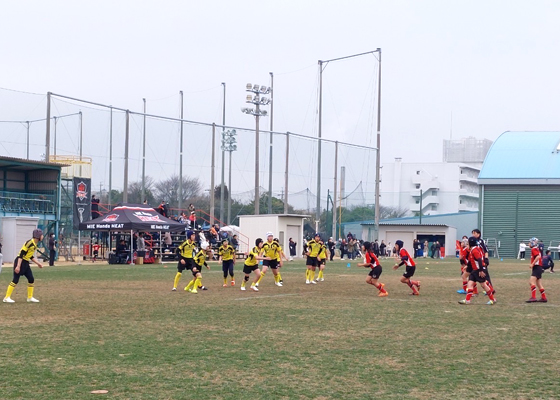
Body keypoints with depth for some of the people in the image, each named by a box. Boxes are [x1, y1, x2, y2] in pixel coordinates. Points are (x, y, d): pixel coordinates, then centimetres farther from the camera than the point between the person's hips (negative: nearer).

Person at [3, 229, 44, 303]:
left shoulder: (35, 244, 10)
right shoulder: (30, 243, -19)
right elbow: (21, 254, -23)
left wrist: (38, 263, 19)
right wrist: (18, 266, -27)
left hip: (26, 263, 9)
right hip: (20, 262, -9)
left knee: (31, 279, 7)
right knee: (15, 280, -8)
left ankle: (30, 297, 17)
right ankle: (7, 298, -3)